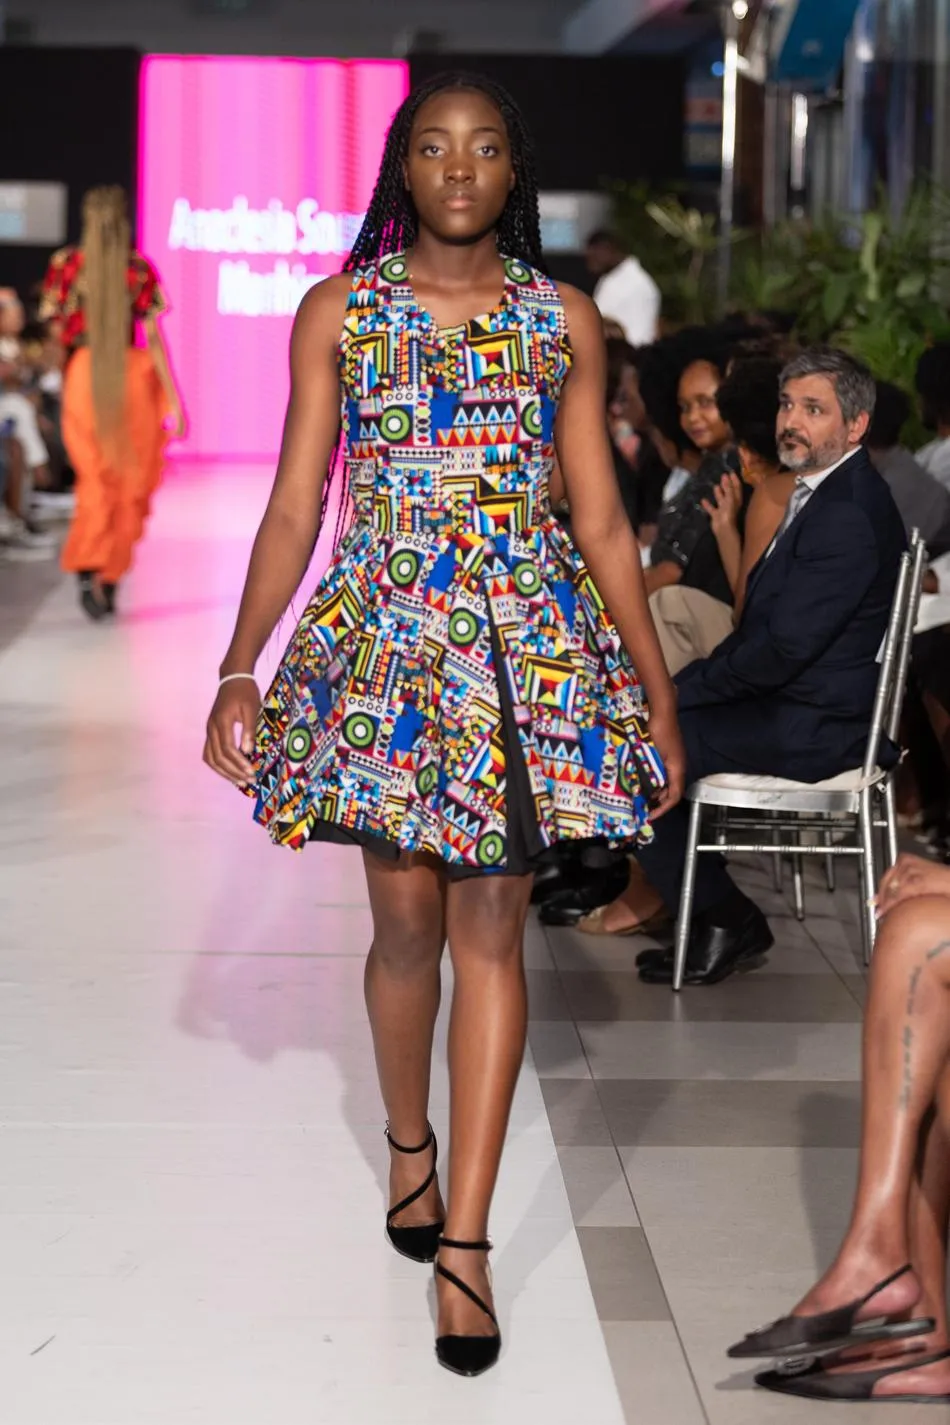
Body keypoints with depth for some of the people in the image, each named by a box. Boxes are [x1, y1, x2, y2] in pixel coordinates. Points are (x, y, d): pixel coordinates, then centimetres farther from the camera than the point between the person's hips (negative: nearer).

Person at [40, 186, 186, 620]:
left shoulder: (66, 264, -1)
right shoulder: (139, 268, -3)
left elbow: (57, 330, -1)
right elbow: (153, 336, -5)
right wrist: (174, 400, -2)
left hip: (84, 373, 1)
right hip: (133, 375, 0)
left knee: (95, 478, 6)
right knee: (129, 480, 11)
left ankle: (90, 569, -14)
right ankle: (110, 578, 11)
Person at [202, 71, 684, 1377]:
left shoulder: (564, 321, 7)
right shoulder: (339, 312, 5)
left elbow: (603, 522, 7)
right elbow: (294, 507, 3)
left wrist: (659, 694, 5)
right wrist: (238, 671, -5)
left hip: (532, 639, 0)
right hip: (383, 633, 0)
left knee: (490, 930, -3)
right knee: (409, 920, 3)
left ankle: (462, 1241, -1)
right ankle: (410, 1147, 31)